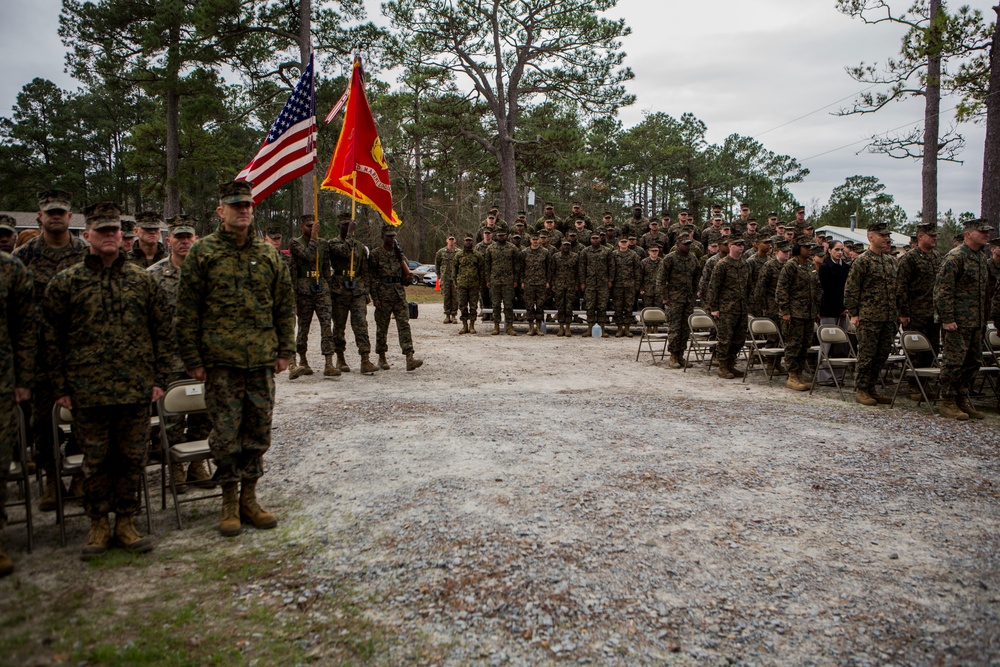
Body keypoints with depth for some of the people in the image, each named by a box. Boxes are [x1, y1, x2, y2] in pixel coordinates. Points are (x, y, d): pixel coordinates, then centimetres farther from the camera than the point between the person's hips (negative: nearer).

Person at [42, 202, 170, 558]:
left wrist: (160, 378, 2)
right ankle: (99, 525, 24)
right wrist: (61, 388, 0)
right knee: (96, 460, 8)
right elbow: (52, 338, 4)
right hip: (88, 392, -1)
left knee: (132, 458, 8)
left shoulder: (143, 279, 6)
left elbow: (162, 331, 8)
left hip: (137, 391, 1)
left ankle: (125, 522, 22)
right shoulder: (65, 282, 2)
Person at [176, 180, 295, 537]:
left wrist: (284, 351, 7)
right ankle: (230, 503, 16)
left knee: (258, 431, 9)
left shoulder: (269, 254, 10)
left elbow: (285, 306, 13)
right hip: (220, 360, -3)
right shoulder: (202, 252, 0)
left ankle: (249, 498, 22)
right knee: (226, 433, 1)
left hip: (262, 360, 3)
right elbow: (187, 310, -1)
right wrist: (192, 359, -5)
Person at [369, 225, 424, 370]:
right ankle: (382, 358, 18)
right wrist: (375, 297, -10)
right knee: (382, 327, 5)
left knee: (404, 324, -7)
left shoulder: (399, 253, 14)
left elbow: (406, 276, 13)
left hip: (400, 294, 3)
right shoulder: (375, 254, 1)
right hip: (383, 295, -3)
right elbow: (371, 278, -3)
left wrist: (401, 257, -2)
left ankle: (410, 359, -14)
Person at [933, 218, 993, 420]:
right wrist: (947, 319, -20)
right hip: (959, 321, -9)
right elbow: (943, 289, -17)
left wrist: (983, 318, 19)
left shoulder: (981, 258, 15)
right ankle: (948, 403, 4)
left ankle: (962, 400, 22)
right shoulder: (955, 257, -13)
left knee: (973, 362, 12)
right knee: (955, 362, -4)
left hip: (976, 322, 9)